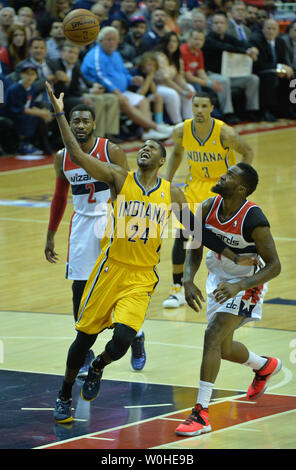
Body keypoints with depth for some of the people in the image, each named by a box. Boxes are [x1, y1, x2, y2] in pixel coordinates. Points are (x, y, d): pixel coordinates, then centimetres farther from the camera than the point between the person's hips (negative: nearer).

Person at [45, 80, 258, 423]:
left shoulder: (172, 193, 5)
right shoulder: (119, 178, -2)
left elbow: (198, 231, 11)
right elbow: (76, 154, -11)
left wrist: (236, 258, 8)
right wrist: (59, 114, -19)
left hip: (142, 278, 1)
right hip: (111, 268, -1)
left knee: (122, 337, -18)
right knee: (85, 336, 5)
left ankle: (97, 368, 16)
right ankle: (64, 397, 27)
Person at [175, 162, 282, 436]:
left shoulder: (253, 220, -28)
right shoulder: (209, 208, -11)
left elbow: (274, 266, -24)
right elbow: (196, 249, 2)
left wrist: (240, 287, -36)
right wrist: (188, 281, -15)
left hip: (246, 285, -7)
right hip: (219, 280, 7)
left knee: (213, 336, -24)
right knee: (223, 348, 19)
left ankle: (201, 414, -23)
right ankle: (265, 366, 53)